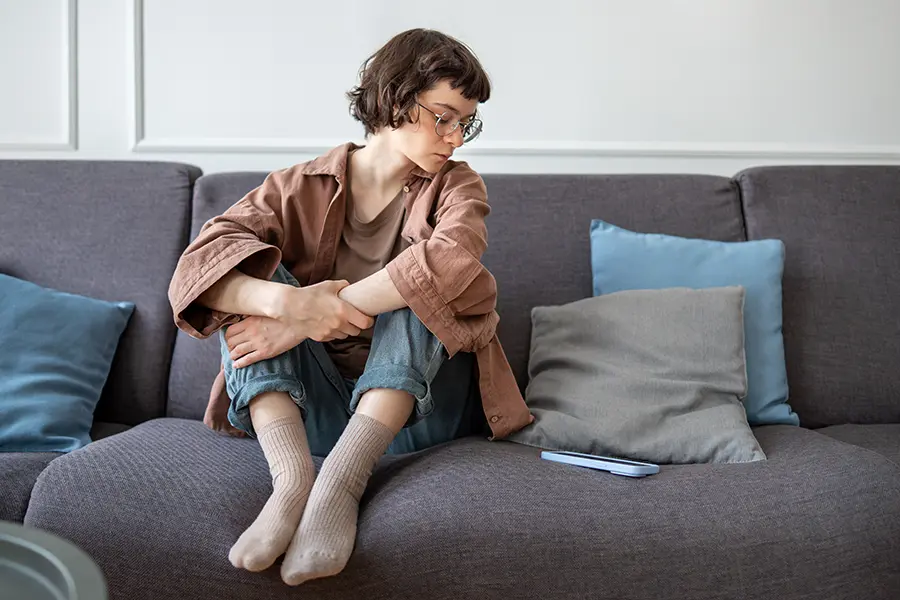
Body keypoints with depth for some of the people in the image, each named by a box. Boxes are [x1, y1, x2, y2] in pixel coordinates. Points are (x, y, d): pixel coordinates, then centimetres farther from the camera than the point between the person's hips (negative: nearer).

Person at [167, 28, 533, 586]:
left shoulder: (455, 185, 1)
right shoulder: (302, 188, 1)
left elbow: (453, 258, -25)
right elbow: (197, 267, -14)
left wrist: (308, 322, -30)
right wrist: (288, 301, -36)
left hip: (416, 404, -1)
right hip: (311, 407, 1)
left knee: (417, 282, -22)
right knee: (253, 280, -16)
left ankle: (342, 480, -38)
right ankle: (292, 477, -38)